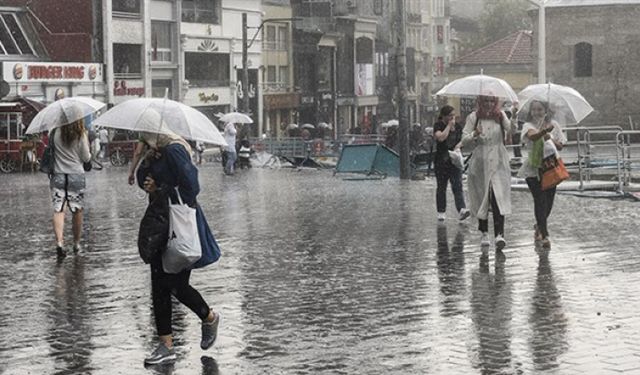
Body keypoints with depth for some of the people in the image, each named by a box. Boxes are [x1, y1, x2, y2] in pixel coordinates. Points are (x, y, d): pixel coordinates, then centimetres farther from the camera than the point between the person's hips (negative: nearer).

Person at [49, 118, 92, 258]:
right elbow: (86, 158, -2)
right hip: (76, 175, 0)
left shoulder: (55, 133, -5)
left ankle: (59, 242, -19)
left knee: (58, 210, -2)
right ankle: (76, 243, 21)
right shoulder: (81, 135, -8)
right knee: (77, 211, 11)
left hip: (58, 175, 1)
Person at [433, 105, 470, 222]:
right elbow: (441, 137, -23)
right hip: (441, 162, -3)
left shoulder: (458, 126, 9)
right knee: (441, 187, 7)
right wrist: (449, 126, -15)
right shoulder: (438, 126, -6)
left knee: (457, 186, -9)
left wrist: (459, 144, -6)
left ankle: (462, 210, -20)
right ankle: (441, 212, 17)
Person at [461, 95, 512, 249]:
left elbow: (510, 129, -10)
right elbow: (464, 140, 1)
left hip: (498, 163, 0)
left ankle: (499, 234, -18)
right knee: (482, 198, 7)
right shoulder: (474, 117, 3)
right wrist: (475, 134, -19)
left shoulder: (500, 115, 6)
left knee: (498, 198, -12)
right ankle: (484, 233, 21)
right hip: (480, 163, 0)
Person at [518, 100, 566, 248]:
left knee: (548, 201, 9)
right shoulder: (528, 125, -5)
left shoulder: (553, 125, 6)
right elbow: (533, 136, -29)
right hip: (533, 169, -4)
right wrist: (544, 131, -49)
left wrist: (550, 139, -16)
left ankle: (539, 226, 37)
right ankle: (544, 235, -10)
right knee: (540, 200, -11)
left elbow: (560, 146, 3)